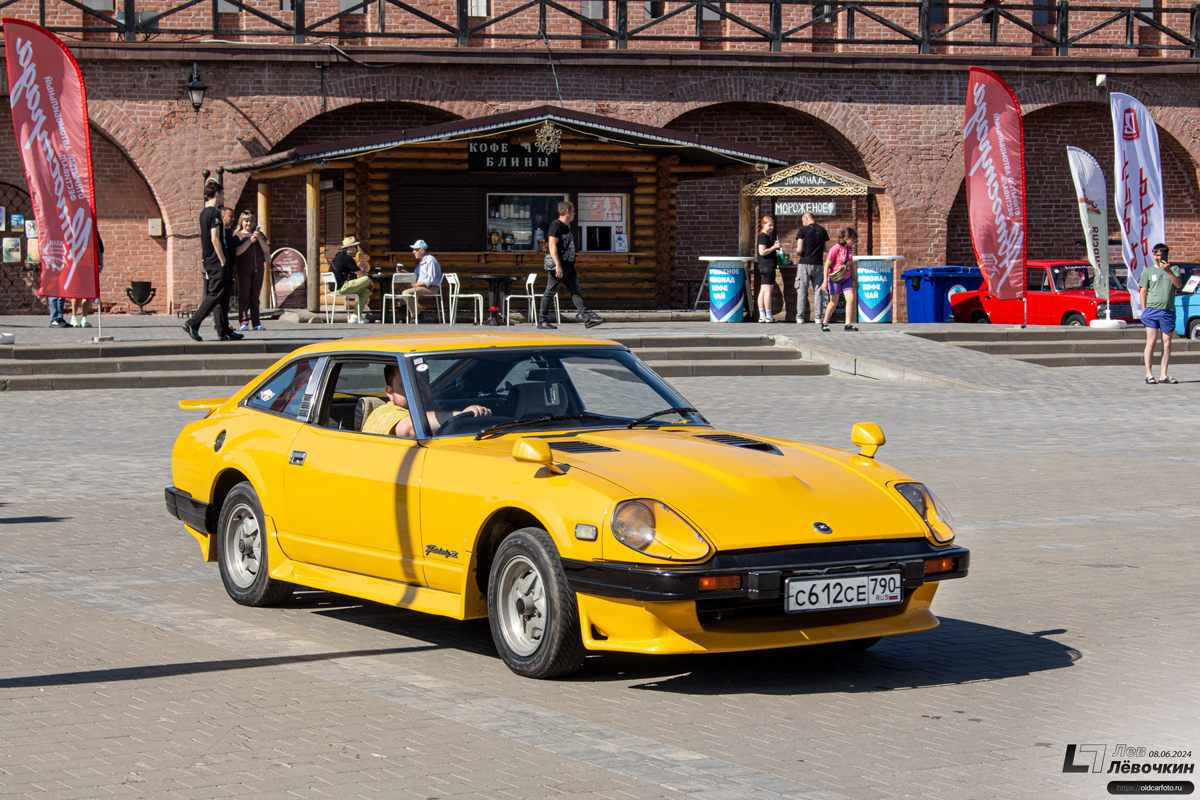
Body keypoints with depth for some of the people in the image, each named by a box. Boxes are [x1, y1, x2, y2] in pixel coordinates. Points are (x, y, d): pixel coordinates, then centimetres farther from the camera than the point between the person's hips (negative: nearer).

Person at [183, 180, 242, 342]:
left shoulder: (203, 213, 14)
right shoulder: (214, 213, -14)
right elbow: (215, 239, -19)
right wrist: (223, 261, -17)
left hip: (208, 260, 9)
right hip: (217, 261, -9)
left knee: (223, 297, 12)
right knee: (214, 295, -9)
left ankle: (224, 330, 13)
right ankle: (192, 324, -14)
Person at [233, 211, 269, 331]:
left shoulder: (258, 234, 14)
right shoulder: (237, 235, 5)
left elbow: (267, 250, 6)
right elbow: (237, 251, -9)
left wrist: (259, 239, -8)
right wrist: (250, 241, -16)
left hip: (258, 269, 3)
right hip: (244, 269, -3)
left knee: (255, 297, 4)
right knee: (244, 297, -4)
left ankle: (256, 323, 4)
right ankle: (244, 322, -3)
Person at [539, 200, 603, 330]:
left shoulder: (566, 227, 20)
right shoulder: (556, 225, -9)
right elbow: (552, 245, -18)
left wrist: (573, 269, 27)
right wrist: (558, 265, -26)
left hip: (568, 266, 10)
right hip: (559, 266, -9)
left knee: (577, 292, 2)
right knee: (550, 292, -2)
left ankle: (588, 318, -4)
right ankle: (542, 321, 4)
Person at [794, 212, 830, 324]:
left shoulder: (803, 230, -6)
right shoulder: (822, 231, 7)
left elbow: (799, 249, -11)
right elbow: (826, 248, 10)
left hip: (805, 263, -3)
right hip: (818, 263, 3)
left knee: (802, 290, 3)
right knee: (818, 290, 8)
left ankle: (800, 317, 1)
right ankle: (818, 316, 5)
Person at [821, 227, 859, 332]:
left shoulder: (850, 248, 4)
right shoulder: (835, 249, -17)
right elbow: (827, 265, -13)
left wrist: (854, 280, 20)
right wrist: (825, 281, -16)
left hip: (846, 278, 5)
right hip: (835, 279, -5)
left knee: (851, 299, -11)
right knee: (834, 302, 6)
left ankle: (848, 324, -10)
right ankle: (825, 323, 25)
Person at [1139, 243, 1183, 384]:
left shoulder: (1174, 269, 11)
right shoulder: (1148, 271, 9)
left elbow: (1179, 285, -4)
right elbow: (1143, 291, 8)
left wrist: (1168, 271, -16)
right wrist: (1144, 311, -1)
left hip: (1168, 311, 2)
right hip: (1152, 310, -1)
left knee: (1167, 344, 2)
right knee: (1151, 342, -6)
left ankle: (1163, 374, 6)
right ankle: (1149, 374, -5)